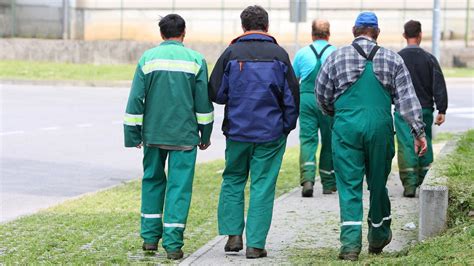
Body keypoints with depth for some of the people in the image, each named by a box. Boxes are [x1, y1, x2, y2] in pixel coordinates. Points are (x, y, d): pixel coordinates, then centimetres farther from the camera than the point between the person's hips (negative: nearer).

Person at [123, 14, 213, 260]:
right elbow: (204, 102, 3)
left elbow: (135, 99, 0)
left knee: (153, 181, 17)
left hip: (153, 134, 2)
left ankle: (150, 236, 17)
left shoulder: (148, 59, 1)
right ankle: (173, 243, -4)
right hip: (184, 135, -1)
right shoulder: (196, 60, 0)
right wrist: (205, 135, 12)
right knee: (179, 186, 1)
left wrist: (133, 135, 6)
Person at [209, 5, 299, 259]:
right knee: (262, 186, 3)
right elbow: (292, 97, 0)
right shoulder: (279, 54, -3)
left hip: (237, 131, 1)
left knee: (233, 180, 17)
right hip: (271, 133, 0)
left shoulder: (231, 53, -4)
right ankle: (255, 244, 1)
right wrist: (287, 126, 12)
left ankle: (233, 234, 11)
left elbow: (216, 93, 0)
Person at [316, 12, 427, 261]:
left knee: (349, 186, 0)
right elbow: (407, 98, 2)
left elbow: (322, 95, 11)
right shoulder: (392, 59, 7)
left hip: (346, 128, -1)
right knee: (378, 184, 15)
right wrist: (418, 131, 3)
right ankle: (378, 237, 30)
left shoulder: (336, 57, 4)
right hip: (380, 128, 1)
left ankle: (350, 243, -10)